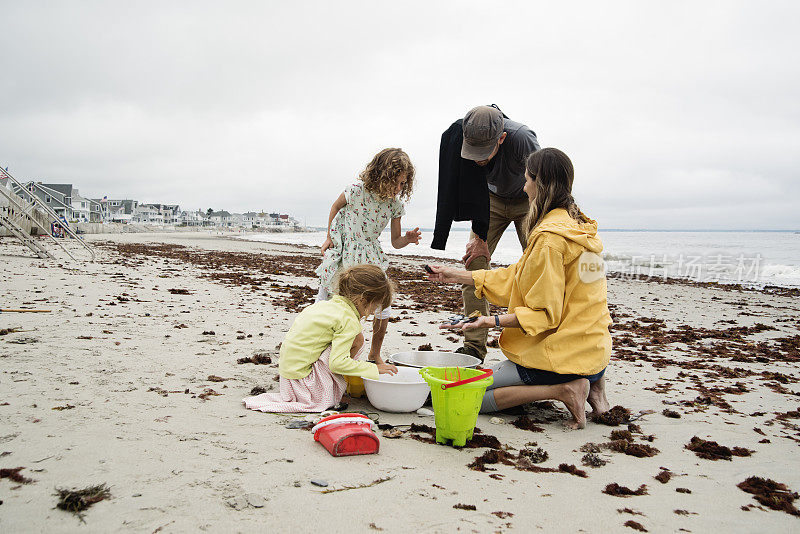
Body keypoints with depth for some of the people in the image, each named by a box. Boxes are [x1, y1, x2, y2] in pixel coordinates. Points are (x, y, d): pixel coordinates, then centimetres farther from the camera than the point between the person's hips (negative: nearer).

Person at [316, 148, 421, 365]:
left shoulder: (395, 203, -8)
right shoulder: (356, 191, -20)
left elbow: (395, 242, -1)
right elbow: (335, 207, 2)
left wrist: (407, 239, -22)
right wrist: (329, 237, 3)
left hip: (371, 256, 3)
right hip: (343, 252, -3)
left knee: (384, 309, -5)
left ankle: (375, 354, 18)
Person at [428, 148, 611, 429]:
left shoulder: (550, 239, -20)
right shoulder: (578, 225, 11)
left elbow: (545, 314, -19)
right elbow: (516, 277, 14)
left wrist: (491, 321, -21)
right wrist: (455, 275, 17)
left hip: (561, 356, -9)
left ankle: (562, 390, -10)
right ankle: (589, 383, 11)